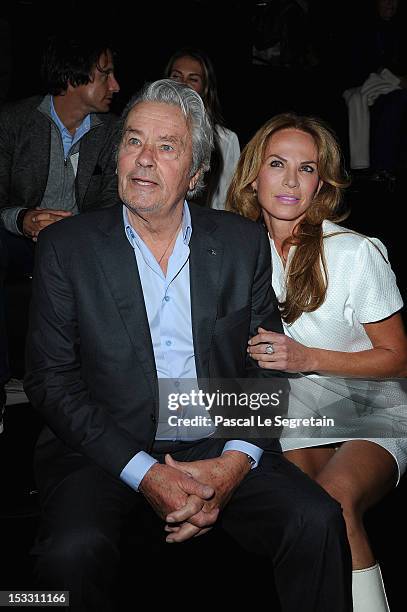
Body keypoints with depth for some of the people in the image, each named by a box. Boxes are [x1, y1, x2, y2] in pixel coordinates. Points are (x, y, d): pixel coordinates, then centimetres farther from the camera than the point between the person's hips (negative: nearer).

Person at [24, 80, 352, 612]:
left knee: (318, 522, -21)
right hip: (105, 452, -1)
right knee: (73, 550, -29)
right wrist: (144, 473, -15)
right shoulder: (66, 247, 1)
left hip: (220, 449, 2)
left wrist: (234, 463, -11)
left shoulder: (243, 243, 6)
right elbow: (51, 379, -4)